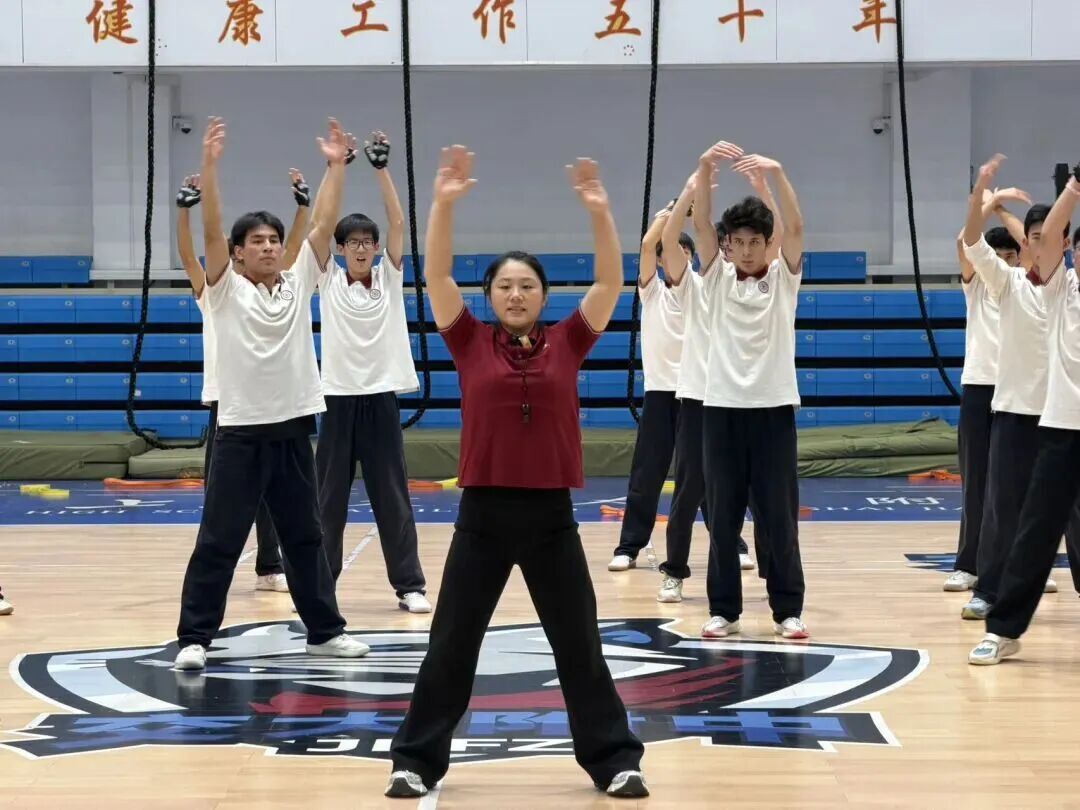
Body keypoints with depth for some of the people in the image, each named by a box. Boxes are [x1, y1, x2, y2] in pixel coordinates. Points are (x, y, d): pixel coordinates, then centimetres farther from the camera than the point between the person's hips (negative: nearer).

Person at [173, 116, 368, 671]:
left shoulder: (299, 282, 7)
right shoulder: (226, 289, -3)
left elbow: (325, 225, 2)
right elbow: (211, 229, -15)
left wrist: (336, 165, -3)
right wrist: (209, 165, -24)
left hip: (293, 427, 4)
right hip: (241, 430, -4)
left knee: (305, 537, 13)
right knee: (218, 541, -2)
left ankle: (324, 631, 22)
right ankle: (194, 638, 4)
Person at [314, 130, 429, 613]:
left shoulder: (389, 278, 5)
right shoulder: (328, 282, 3)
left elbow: (398, 223, -4)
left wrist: (382, 170, -11)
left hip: (381, 397, 0)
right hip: (339, 397, 0)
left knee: (392, 497, 3)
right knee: (328, 497, 5)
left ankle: (410, 585, 8)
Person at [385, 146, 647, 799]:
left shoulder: (566, 343, 2)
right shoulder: (471, 343, 1)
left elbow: (611, 282, -5)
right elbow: (437, 276, -7)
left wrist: (600, 211, -16)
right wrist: (445, 203, -18)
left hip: (552, 515, 0)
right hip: (482, 514, 0)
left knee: (580, 647, 8)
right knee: (451, 646, 7)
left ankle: (616, 760, 18)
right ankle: (417, 761, 18)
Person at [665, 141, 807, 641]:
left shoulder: (784, 276, 3)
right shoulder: (717, 276, 6)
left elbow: (795, 228, -13)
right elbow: (700, 222, -8)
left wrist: (777, 173, -27)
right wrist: (705, 169, -24)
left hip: (773, 406, -1)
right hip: (722, 405, 1)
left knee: (779, 515, 2)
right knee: (722, 515, 4)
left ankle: (788, 609, 9)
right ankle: (723, 610, 12)